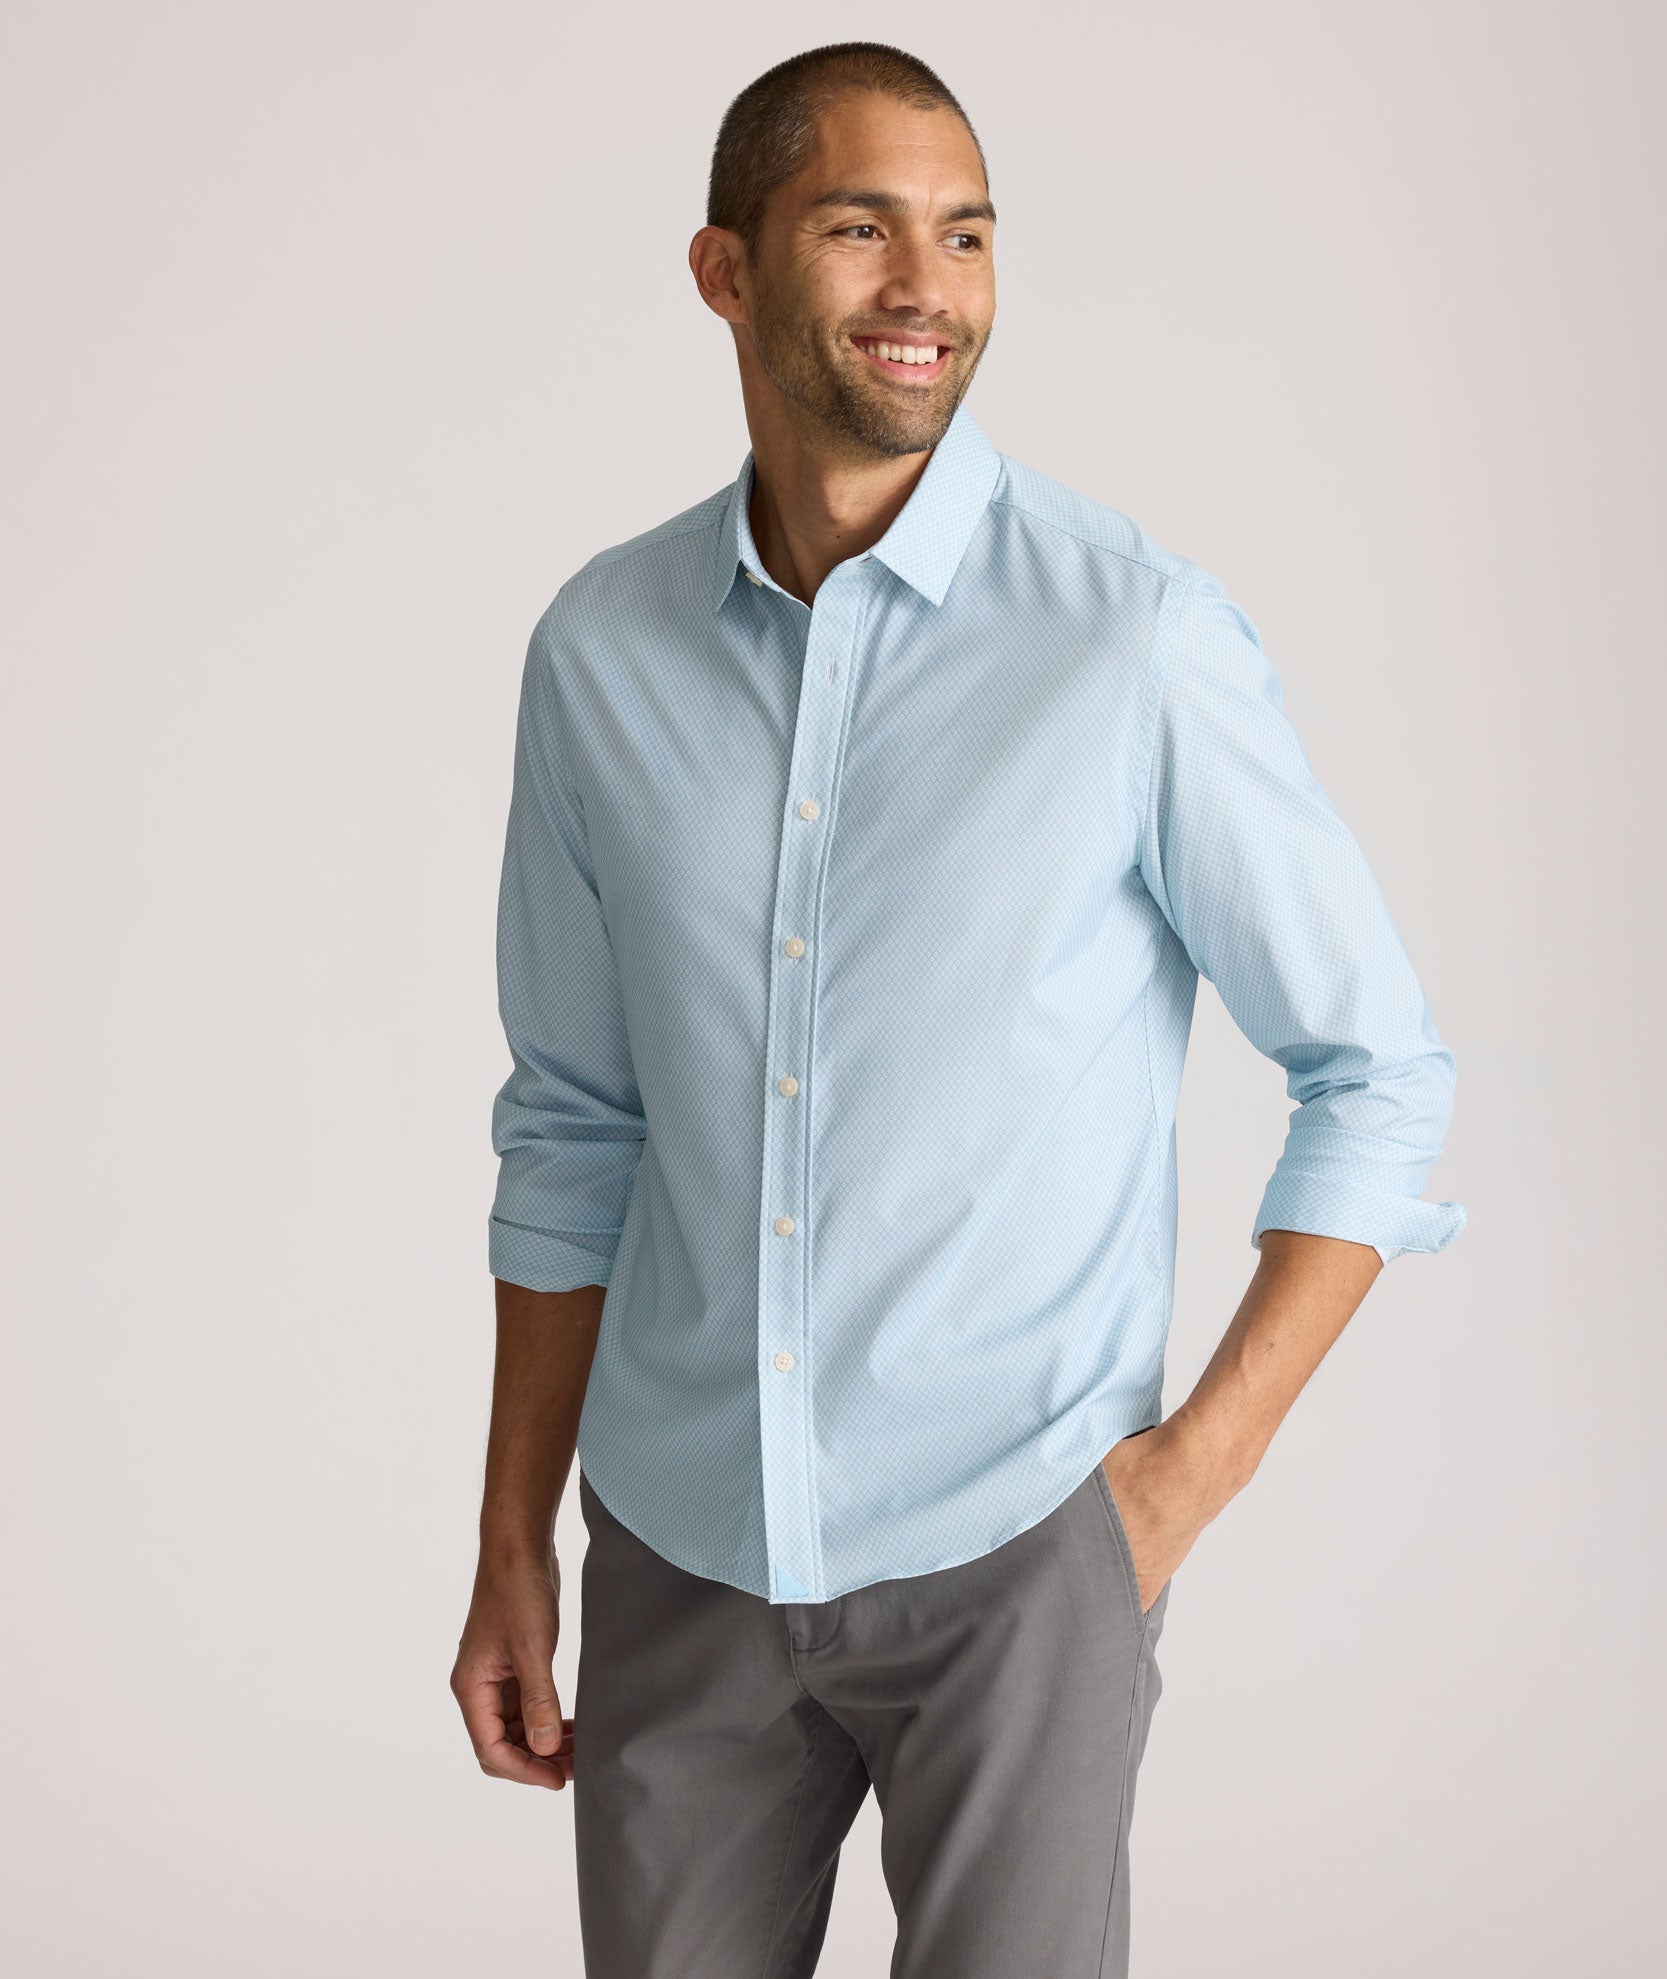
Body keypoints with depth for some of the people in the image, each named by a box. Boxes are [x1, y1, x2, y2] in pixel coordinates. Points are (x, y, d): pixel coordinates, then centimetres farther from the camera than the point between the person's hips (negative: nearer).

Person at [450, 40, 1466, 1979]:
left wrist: (1195, 1465, -10)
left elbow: (1378, 1071, -4)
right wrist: (513, 1547, 9)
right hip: (682, 1540, 3)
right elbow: (578, 1121, 9)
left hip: (1011, 1545, -3)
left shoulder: (1141, 636, -11)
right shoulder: (600, 650, 1)